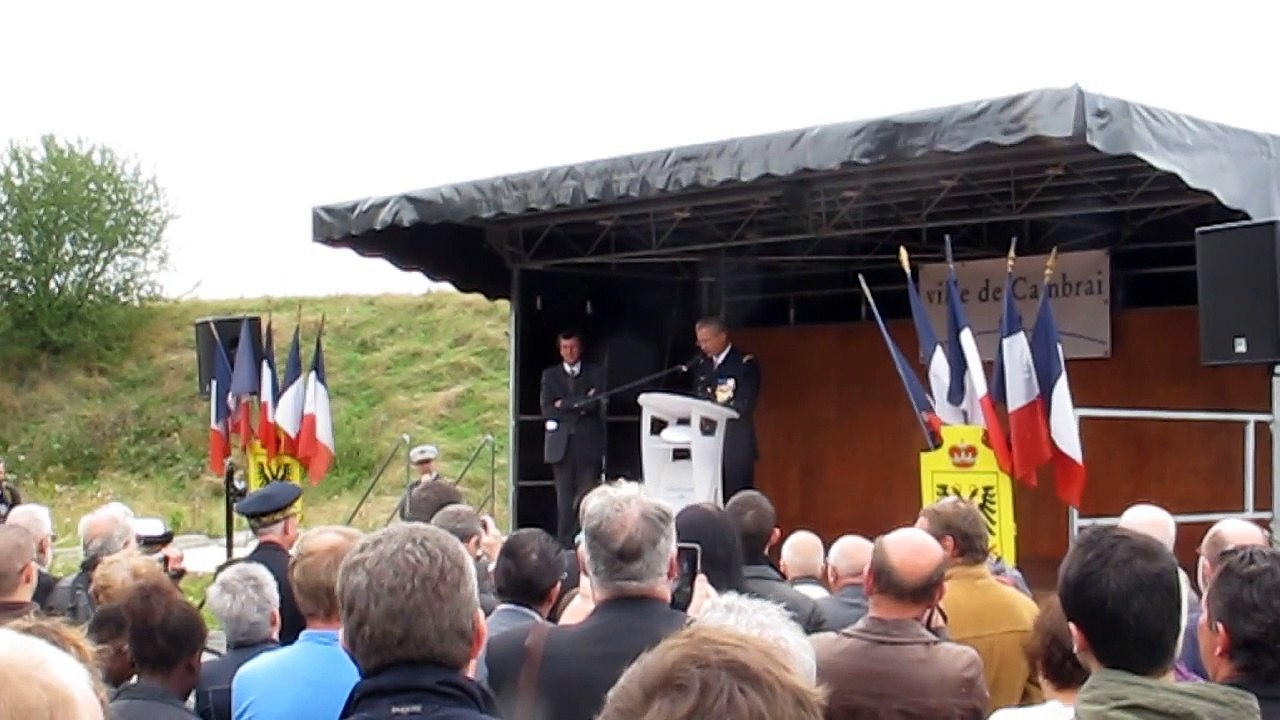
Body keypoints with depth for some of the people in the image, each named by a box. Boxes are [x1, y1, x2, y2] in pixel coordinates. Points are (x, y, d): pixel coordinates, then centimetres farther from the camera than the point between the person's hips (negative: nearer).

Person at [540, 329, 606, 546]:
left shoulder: (595, 373, 10)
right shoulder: (550, 375, 14)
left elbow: (594, 404, -4)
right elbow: (547, 409, 1)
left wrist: (565, 405, -3)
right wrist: (579, 406, -4)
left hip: (588, 442, -1)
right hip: (561, 444, 1)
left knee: (588, 495, -7)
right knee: (564, 496, -1)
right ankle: (565, 544, 1)